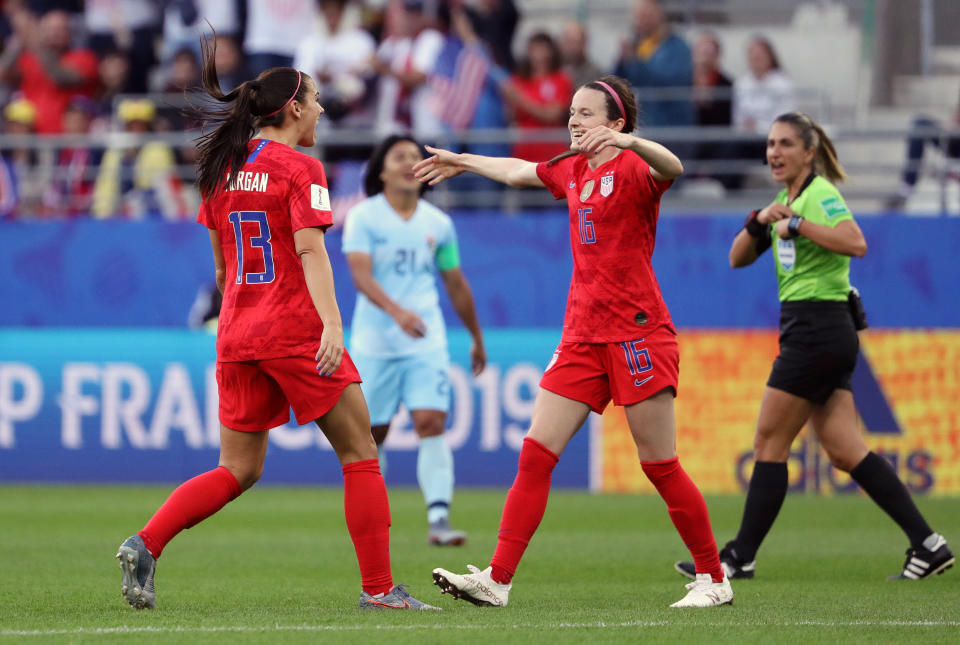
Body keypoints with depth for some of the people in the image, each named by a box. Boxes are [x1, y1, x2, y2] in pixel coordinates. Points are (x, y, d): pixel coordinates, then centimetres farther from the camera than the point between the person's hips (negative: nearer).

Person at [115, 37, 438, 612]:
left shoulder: (224, 170, 13)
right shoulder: (299, 168, -7)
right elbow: (309, 249, -19)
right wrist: (332, 323, -26)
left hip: (238, 336, 7)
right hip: (295, 329, -7)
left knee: (239, 470, 11)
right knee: (360, 455, 3)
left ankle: (146, 544, -8)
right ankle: (379, 588, 1)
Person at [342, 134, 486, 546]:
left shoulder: (438, 224, 7)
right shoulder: (363, 217, -5)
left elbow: (456, 284, 19)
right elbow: (361, 276, -18)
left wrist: (477, 338, 25)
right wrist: (397, 311, -35)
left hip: (426, 342, 2)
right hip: (374, 341, -2)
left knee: (431, 424, -14)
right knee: (373, 432, 6)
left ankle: (438, 519, -20)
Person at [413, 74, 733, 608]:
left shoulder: (633, 168, -7)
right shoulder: (573, 170, 15)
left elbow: (672, 168, -31)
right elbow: (517, 171, 35)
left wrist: (626, 141, -48)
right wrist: (463, 162, 49)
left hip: (637, 333, -7)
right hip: (583, 337, 7)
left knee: (660, 465, -5)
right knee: (535, 454, -1)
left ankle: (714, 579, 7)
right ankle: (497, 579, -3)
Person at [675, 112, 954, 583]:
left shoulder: (820, 194, -11)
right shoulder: (786, 200, 17)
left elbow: (855, 244, -28)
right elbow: (738, 259, 15)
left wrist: (798, 225, -25)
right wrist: (757, 223, -3)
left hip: (818, 329, -9)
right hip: (811, 330, 9)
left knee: (769, 443, -3)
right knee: (844, 452, 4)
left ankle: (741, 557, 4)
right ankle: (927, 545, 2)